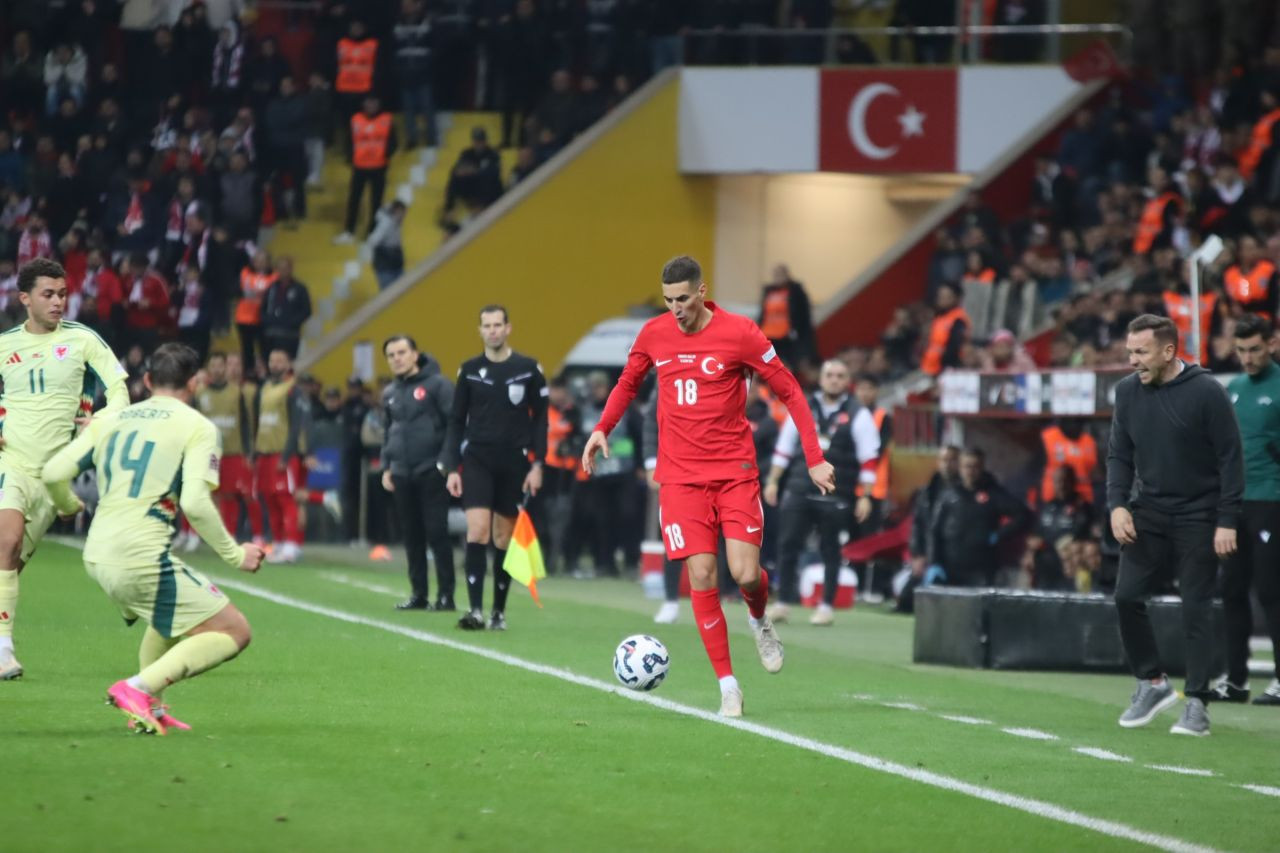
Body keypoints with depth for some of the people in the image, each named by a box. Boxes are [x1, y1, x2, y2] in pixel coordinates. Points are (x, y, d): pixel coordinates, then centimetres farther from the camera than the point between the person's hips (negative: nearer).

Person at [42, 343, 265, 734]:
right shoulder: (197, 427, -2)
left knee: (176, 612, 34)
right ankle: (138, 689, -17)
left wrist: (68, 506, 31)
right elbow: (194, 503, -15)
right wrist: (234, 554, -4)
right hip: (142, 557, -8)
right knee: (233, 631, -2)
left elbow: (54, 472, 9)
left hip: (97, 556, 8)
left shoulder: (110, 420, 15)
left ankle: (152, 709, 25)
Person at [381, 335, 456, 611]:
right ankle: (419, 593, 13)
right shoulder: (389, 394, 17)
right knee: (412, 537, 8)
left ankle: (446, 594, -3)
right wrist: (386, 467, 15)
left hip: (431, 472, -6)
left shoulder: (437, 384, -4)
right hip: (402, 475, 6)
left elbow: (455, 423, -8)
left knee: (437, 533, -7)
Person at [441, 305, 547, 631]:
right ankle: (475, 609, -17)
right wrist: (452, 468, 1)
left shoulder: (529, 369, 2)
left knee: (504, 538, 5)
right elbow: (457, 422, 8)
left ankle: (499, 611, 15)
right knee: (477, 531, -14)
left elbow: (540, 419, 4)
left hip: (514, 463, 0)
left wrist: (537, 464, -4)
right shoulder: (469, 370, 5)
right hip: (477, 460, 0)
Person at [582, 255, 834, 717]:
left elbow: (789, 391, -2)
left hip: (735, 471, -2)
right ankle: (727, 685, 0)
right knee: (701, 577, -9)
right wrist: (602, 428, 6)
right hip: (681, 476, 2)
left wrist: (814, 458, -6)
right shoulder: (654, 334, 2)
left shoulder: (739, 333, -8)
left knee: (746, 574, -13)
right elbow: (628, 383, 21)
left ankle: (760, 622, 25)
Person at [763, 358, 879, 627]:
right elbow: (784, 446, 14)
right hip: (799, 489, 3)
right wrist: (773, 481, 10)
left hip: (835, 496, -3)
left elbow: (870, 458, -3)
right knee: (788, 544, -1)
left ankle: (827, 606, 11)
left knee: (830, 549, 3)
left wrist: (865, 496, -8)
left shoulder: (858, 415, -2)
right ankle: (783, 602, 6)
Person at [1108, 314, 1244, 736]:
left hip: (1197, 518, -4)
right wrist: (1117, 504, -6)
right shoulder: (1128, 391, 2)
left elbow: (1230, 459, -10)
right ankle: (1152, 684, 12)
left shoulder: (1206, 392, -12)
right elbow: (1119, 454, 9)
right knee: (1126, 596, -5)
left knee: (1197, 609, -3)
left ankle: (1197, 704, 4)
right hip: (1147, 514, 4)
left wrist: (1227, 521, -13)